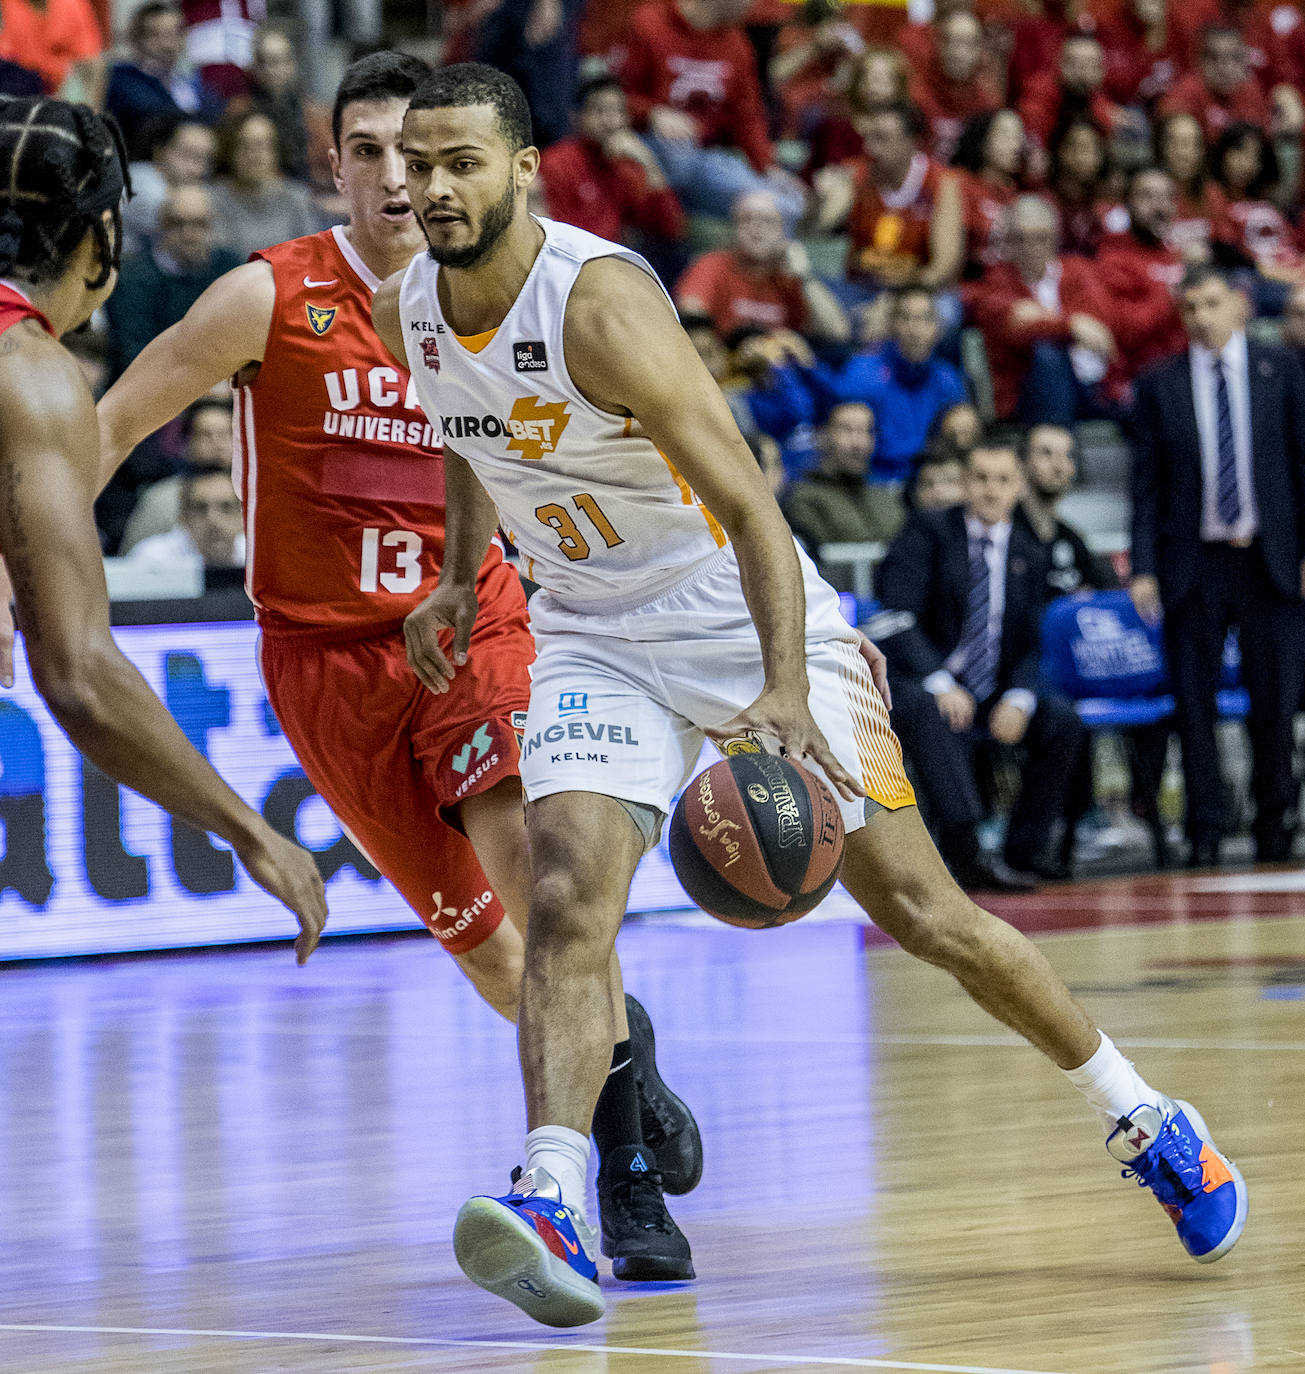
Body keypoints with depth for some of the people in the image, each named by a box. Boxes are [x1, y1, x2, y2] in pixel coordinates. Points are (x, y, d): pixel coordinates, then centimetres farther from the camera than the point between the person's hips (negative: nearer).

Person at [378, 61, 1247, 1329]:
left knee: (918, 909, -1)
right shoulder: (405, 311, -5)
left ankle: (1144, 1124, 17)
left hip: (748, 617, -5)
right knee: (565, 905, -21)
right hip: (596, 641, 5)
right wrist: (458, 577, 12)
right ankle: (553, 1206, -30)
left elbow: (748, 503, -30)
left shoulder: (600, 299, -27)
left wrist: (784, 692, -40)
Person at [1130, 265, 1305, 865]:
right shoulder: (1159, 385, 4)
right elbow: (1146, 482, 4)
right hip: (1193, 563, 0)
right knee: (1194, 703, 0)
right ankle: (1206, 831, 8)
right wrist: (1143, 567, -2)